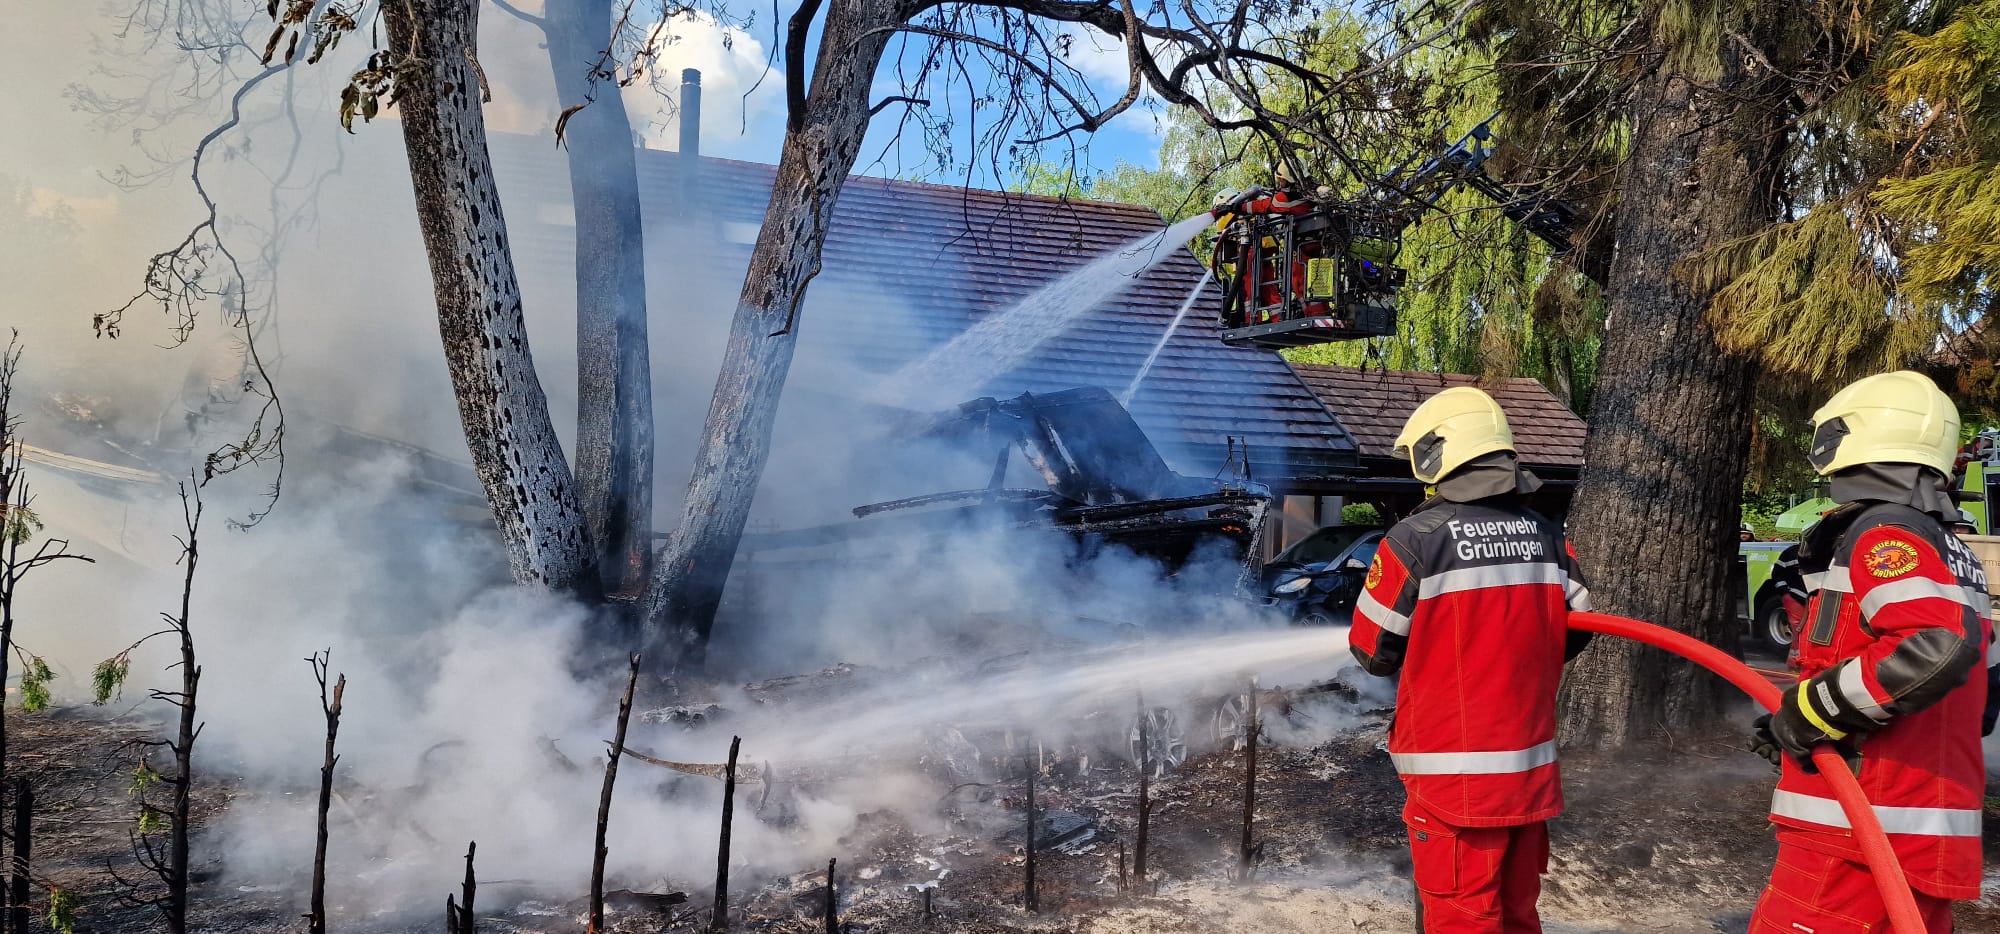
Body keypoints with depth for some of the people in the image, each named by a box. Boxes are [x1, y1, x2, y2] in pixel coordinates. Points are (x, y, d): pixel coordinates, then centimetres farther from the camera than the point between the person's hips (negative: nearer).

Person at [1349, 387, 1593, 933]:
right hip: (1531, 770, 6)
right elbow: (1573, 633, 13)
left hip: (1454, 775, -6)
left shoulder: (1416, 539, -14)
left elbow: (1373, 652, -7)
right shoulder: (1547, 537, 5)